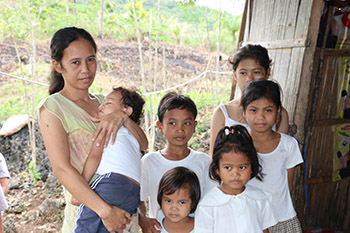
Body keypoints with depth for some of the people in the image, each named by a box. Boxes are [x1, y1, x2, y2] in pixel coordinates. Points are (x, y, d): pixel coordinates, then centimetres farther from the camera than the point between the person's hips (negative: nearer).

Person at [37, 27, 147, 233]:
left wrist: (122, 116, -17)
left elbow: (142, 143, 2)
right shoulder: (51, 108, -9)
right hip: (86, 215, -5)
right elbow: (62, 169, -19)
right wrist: (106, 211, -25)